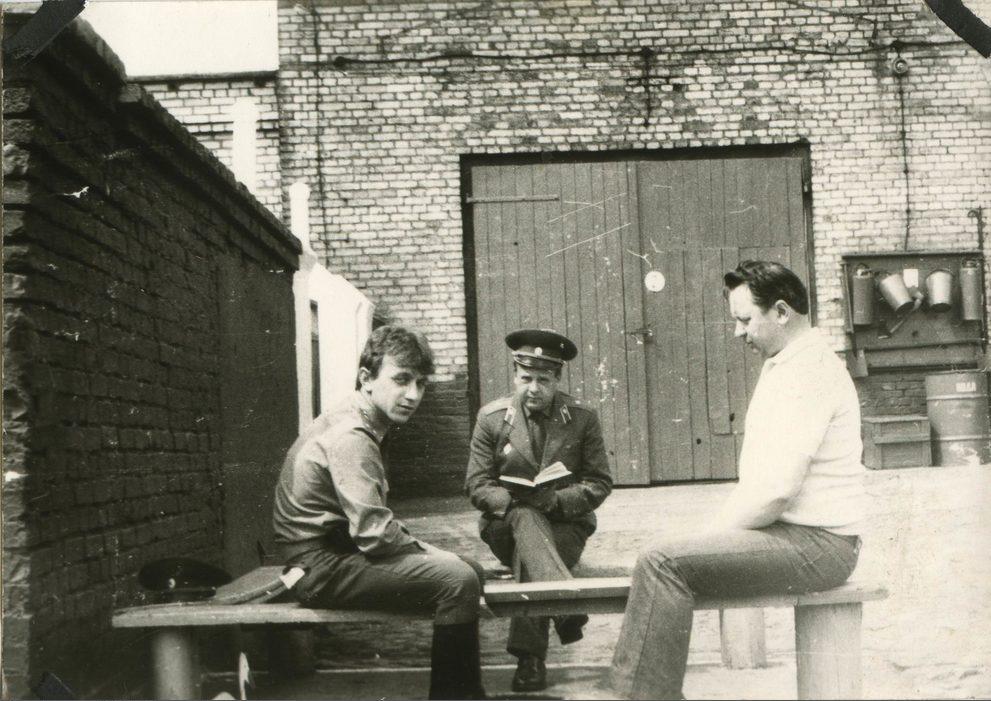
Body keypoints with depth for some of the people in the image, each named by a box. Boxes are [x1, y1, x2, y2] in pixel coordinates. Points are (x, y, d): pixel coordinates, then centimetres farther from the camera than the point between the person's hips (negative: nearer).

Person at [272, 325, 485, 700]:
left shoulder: (351, 423, 12)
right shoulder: (350, 436, -19)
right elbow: (374, 534, -25)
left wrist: (422, 549, 1)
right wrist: (427, 552, -10)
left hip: (338, 552, 10)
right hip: (321, 567, -10)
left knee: (469, 570, 10)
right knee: (457, 581, -22)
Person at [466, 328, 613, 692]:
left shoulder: (583, 418, 1)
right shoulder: (491, 417, 0)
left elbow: (599, 484, 0)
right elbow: (477, 485, -1)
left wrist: (555, 500, -20)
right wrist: (517, 502, -22)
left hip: (565, 523, 0)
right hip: (507, 523, 0)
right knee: (525, 518, -36)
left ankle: (530, 658, -33)